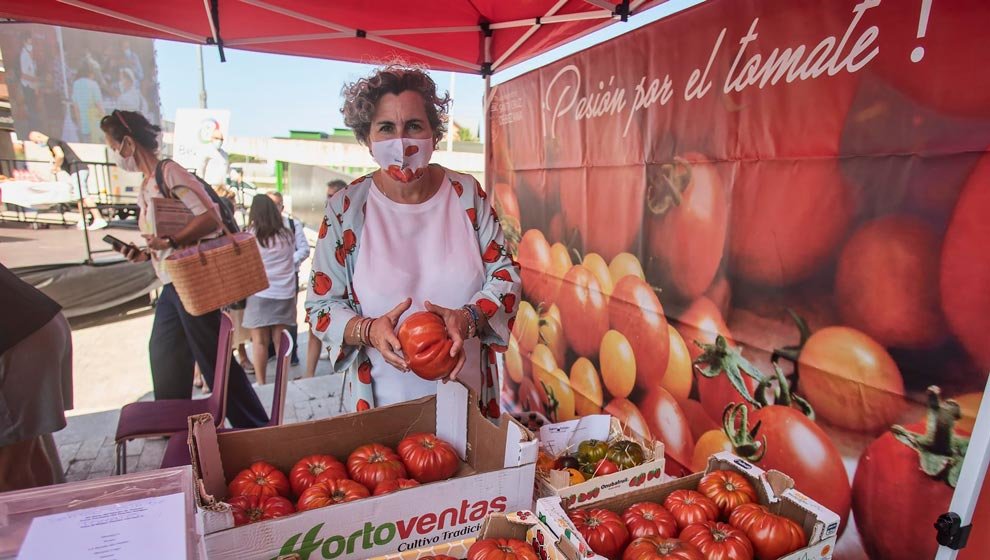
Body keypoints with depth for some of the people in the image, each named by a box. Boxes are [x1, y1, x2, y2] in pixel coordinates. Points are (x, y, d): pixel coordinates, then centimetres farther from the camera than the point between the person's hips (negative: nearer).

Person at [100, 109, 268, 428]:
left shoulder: (169, 172, -12)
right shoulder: (147, 186, 17)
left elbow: (210, 219, -21)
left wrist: (170, 242, -27)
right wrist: (145, 254, 4)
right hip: (171, 284, 10)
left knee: (213, 357, -5)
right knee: (163, 353, 19)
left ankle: (254, 428, 5)